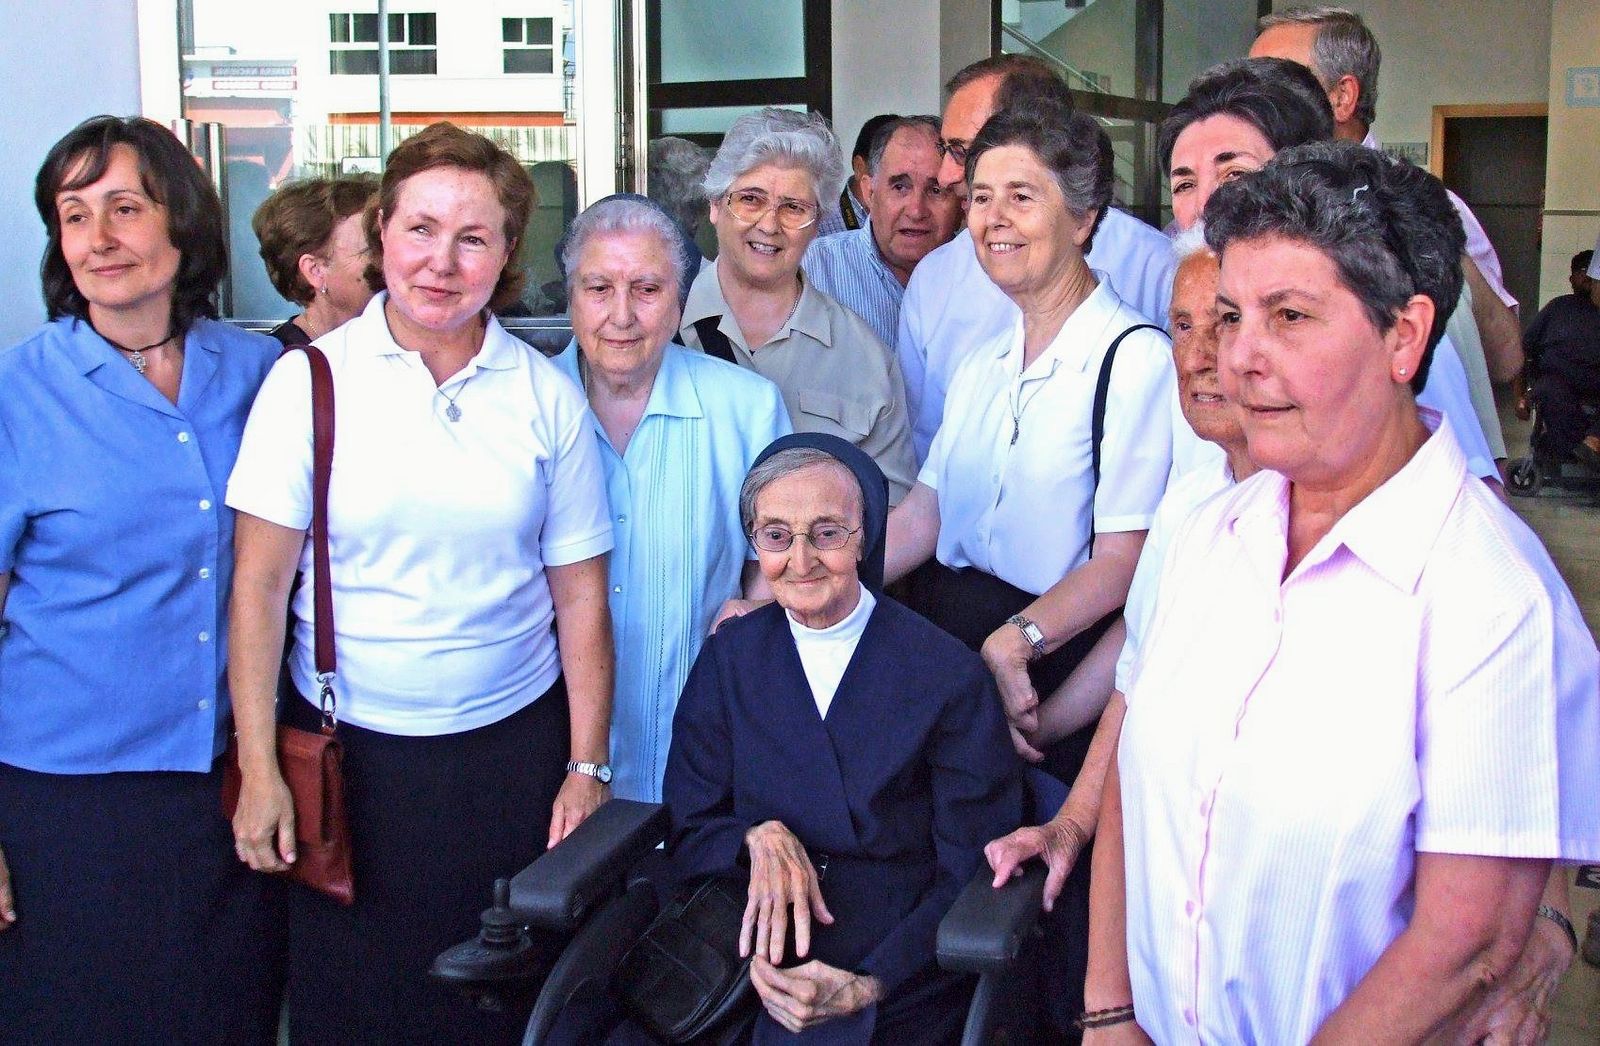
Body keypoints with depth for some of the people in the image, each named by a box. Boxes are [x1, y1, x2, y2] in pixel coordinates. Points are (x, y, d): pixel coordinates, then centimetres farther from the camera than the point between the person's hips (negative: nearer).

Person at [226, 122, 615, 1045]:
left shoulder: (547, 397, 0)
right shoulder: (311, 381, -4)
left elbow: (581, 596, 2)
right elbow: (259, 586, -5)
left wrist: (588, 769, -2)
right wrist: (258, 770, -8)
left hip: (512, 748, 1)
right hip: (346, 752, -1)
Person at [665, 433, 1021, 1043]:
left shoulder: (949, 675, -3)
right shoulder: (727, 660, 7)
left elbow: (975, 874, -2)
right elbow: (688, 833, 10)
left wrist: (867, 987, -13)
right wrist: (759, 838, -12)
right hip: (749, 980, 2)